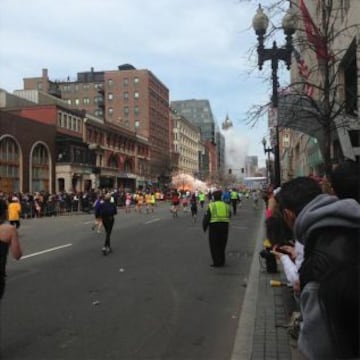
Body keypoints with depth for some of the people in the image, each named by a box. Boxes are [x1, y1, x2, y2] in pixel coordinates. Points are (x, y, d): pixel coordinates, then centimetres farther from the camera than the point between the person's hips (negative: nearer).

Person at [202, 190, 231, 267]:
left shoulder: (211, 206, -6)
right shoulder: (226, 206, 7)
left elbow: (206, 218, -6)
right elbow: (229, 216, 16)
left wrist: (204, 227, 6)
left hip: (214, 226, -4)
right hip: (224, 226, 4)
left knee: (214, 246, 6)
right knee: (222, 245, 16)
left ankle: (217, 262, 3)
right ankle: (222, 262, 21)